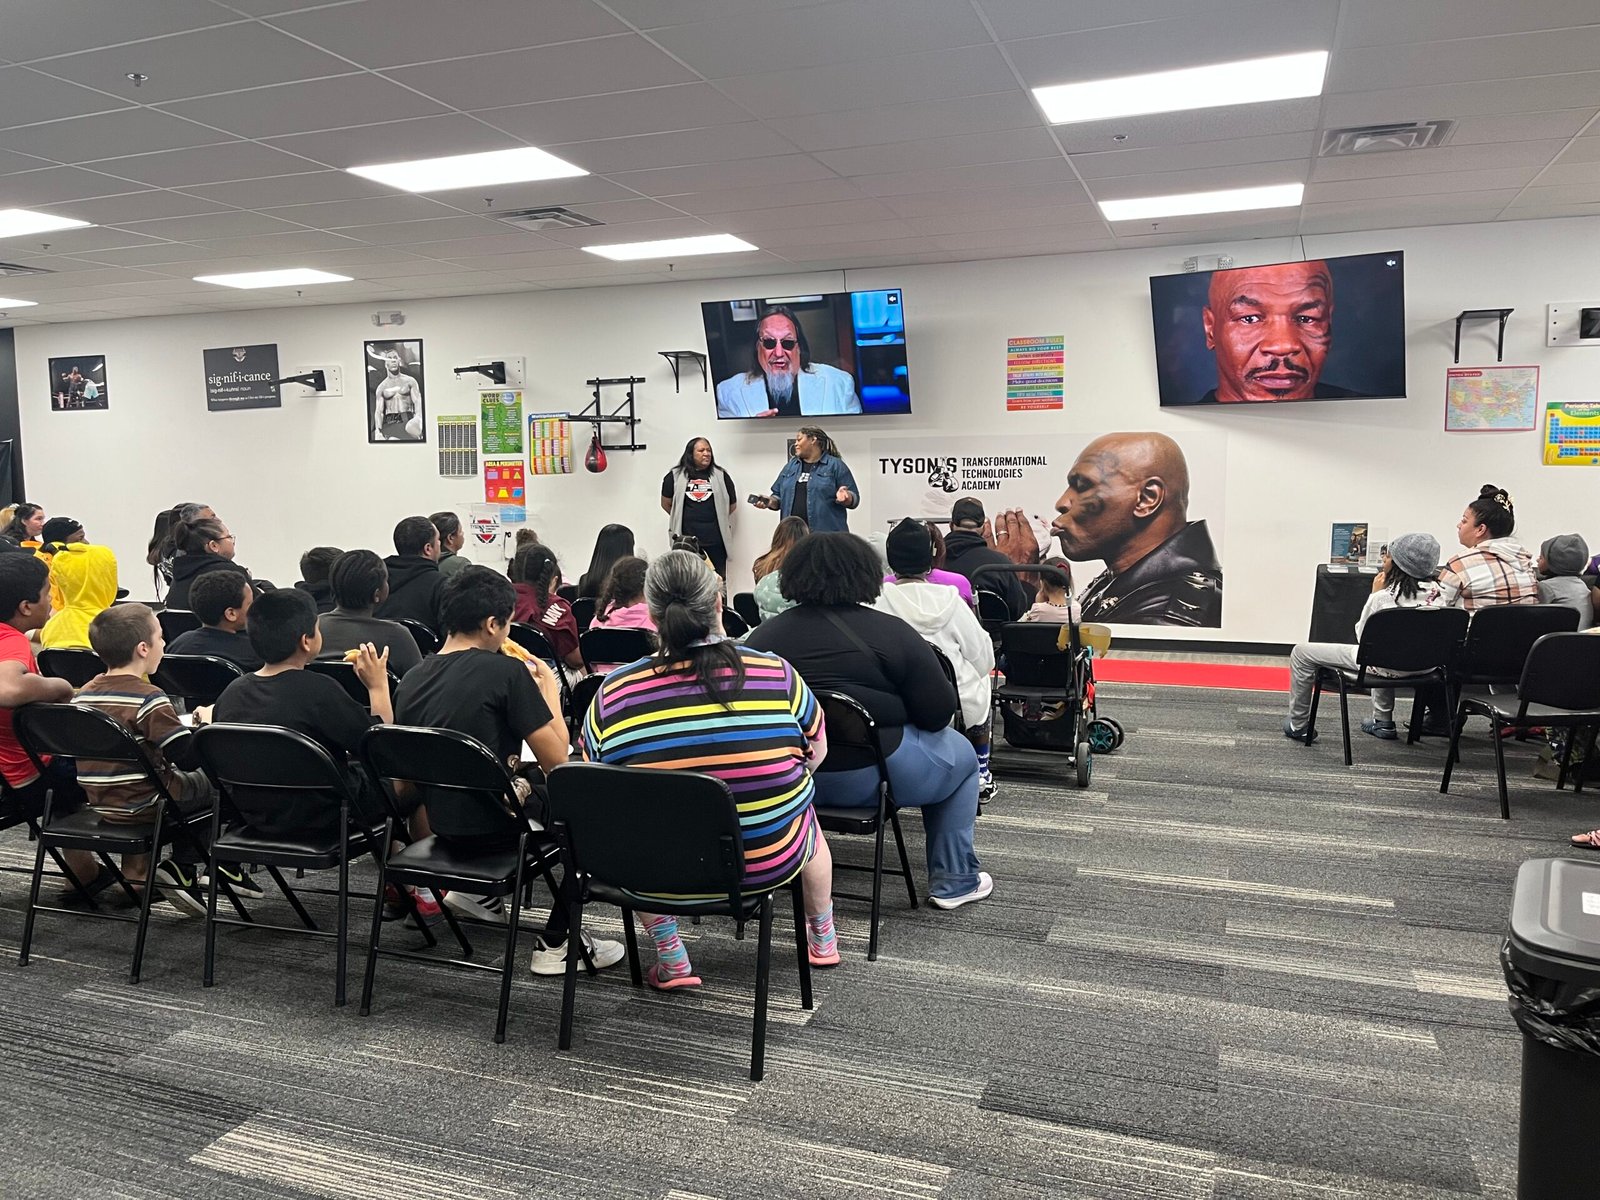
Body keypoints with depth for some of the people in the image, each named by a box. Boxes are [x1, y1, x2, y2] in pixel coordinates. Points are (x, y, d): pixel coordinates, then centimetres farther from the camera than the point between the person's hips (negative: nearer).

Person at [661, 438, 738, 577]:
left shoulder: (721, 476, 7)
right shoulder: (675, 476, 3)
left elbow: (732, 504, 13)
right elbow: (666, 504, 9)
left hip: (715, 540, 1)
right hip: (686, 540, -1)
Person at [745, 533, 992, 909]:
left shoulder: (762, 635, -1)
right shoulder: (892, 633, -11)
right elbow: (939, 714, -9)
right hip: (869, 775, -5)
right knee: (961, 754, 22)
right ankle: (953, 880, 24)